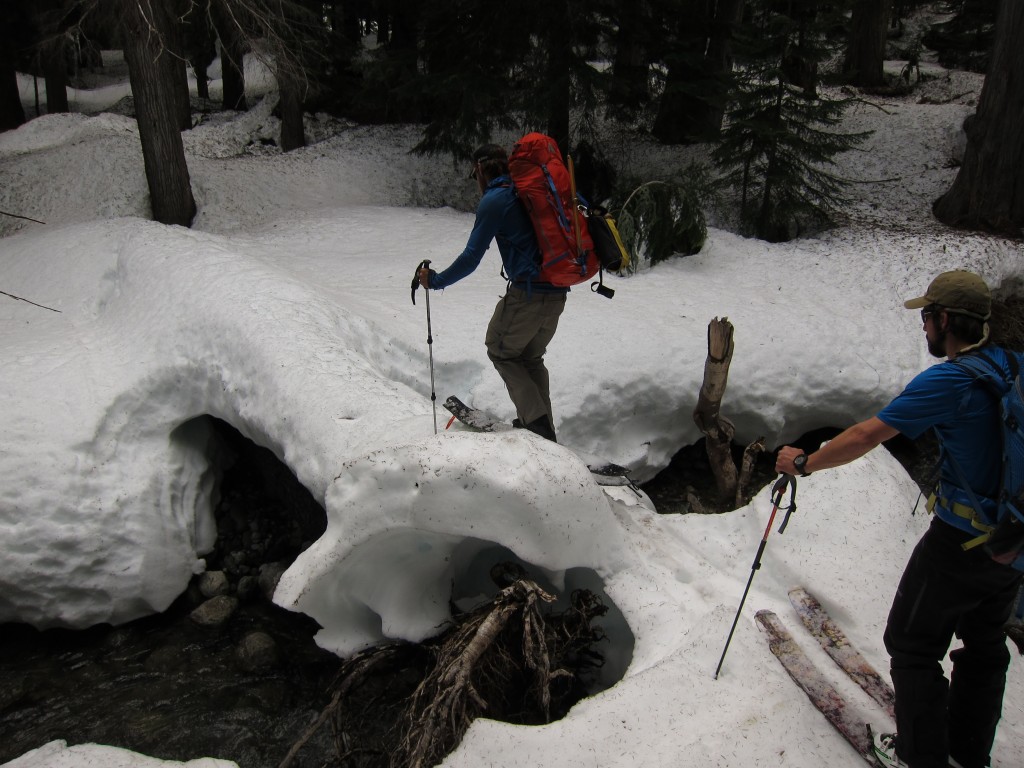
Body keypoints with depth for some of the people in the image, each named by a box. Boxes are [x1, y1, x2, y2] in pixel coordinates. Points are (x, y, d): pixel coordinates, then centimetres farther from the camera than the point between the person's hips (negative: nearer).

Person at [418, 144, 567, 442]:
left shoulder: (493, 200, -7)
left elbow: (471, 257, -11)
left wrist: (436, 280, 2)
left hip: (527, 293, -7)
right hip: (557, 293, 8)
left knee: (501, 352, 12)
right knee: (531, 358, 22)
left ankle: (536, 420, 2)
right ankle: (544, 429, 24)